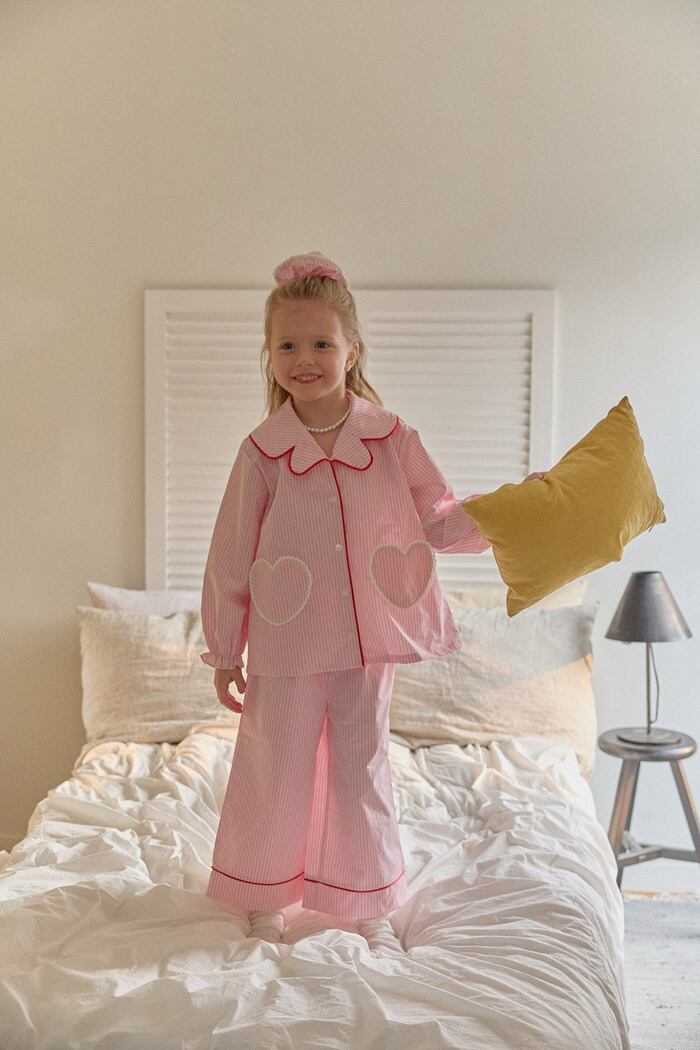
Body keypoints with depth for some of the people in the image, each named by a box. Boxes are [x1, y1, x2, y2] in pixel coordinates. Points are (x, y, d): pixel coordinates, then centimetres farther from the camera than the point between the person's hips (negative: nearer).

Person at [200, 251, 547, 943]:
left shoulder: (393, 440, -3)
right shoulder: (262, 451, -7)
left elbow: (439, 523, 4)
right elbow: (230, 558, -2)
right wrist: (224, 653, 1)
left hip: (370, 638, 1)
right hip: (286, 644, -1)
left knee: (361, 768, 14)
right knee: (277, 770, 10)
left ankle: (361, 898, 34)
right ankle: (264, 898, 33)